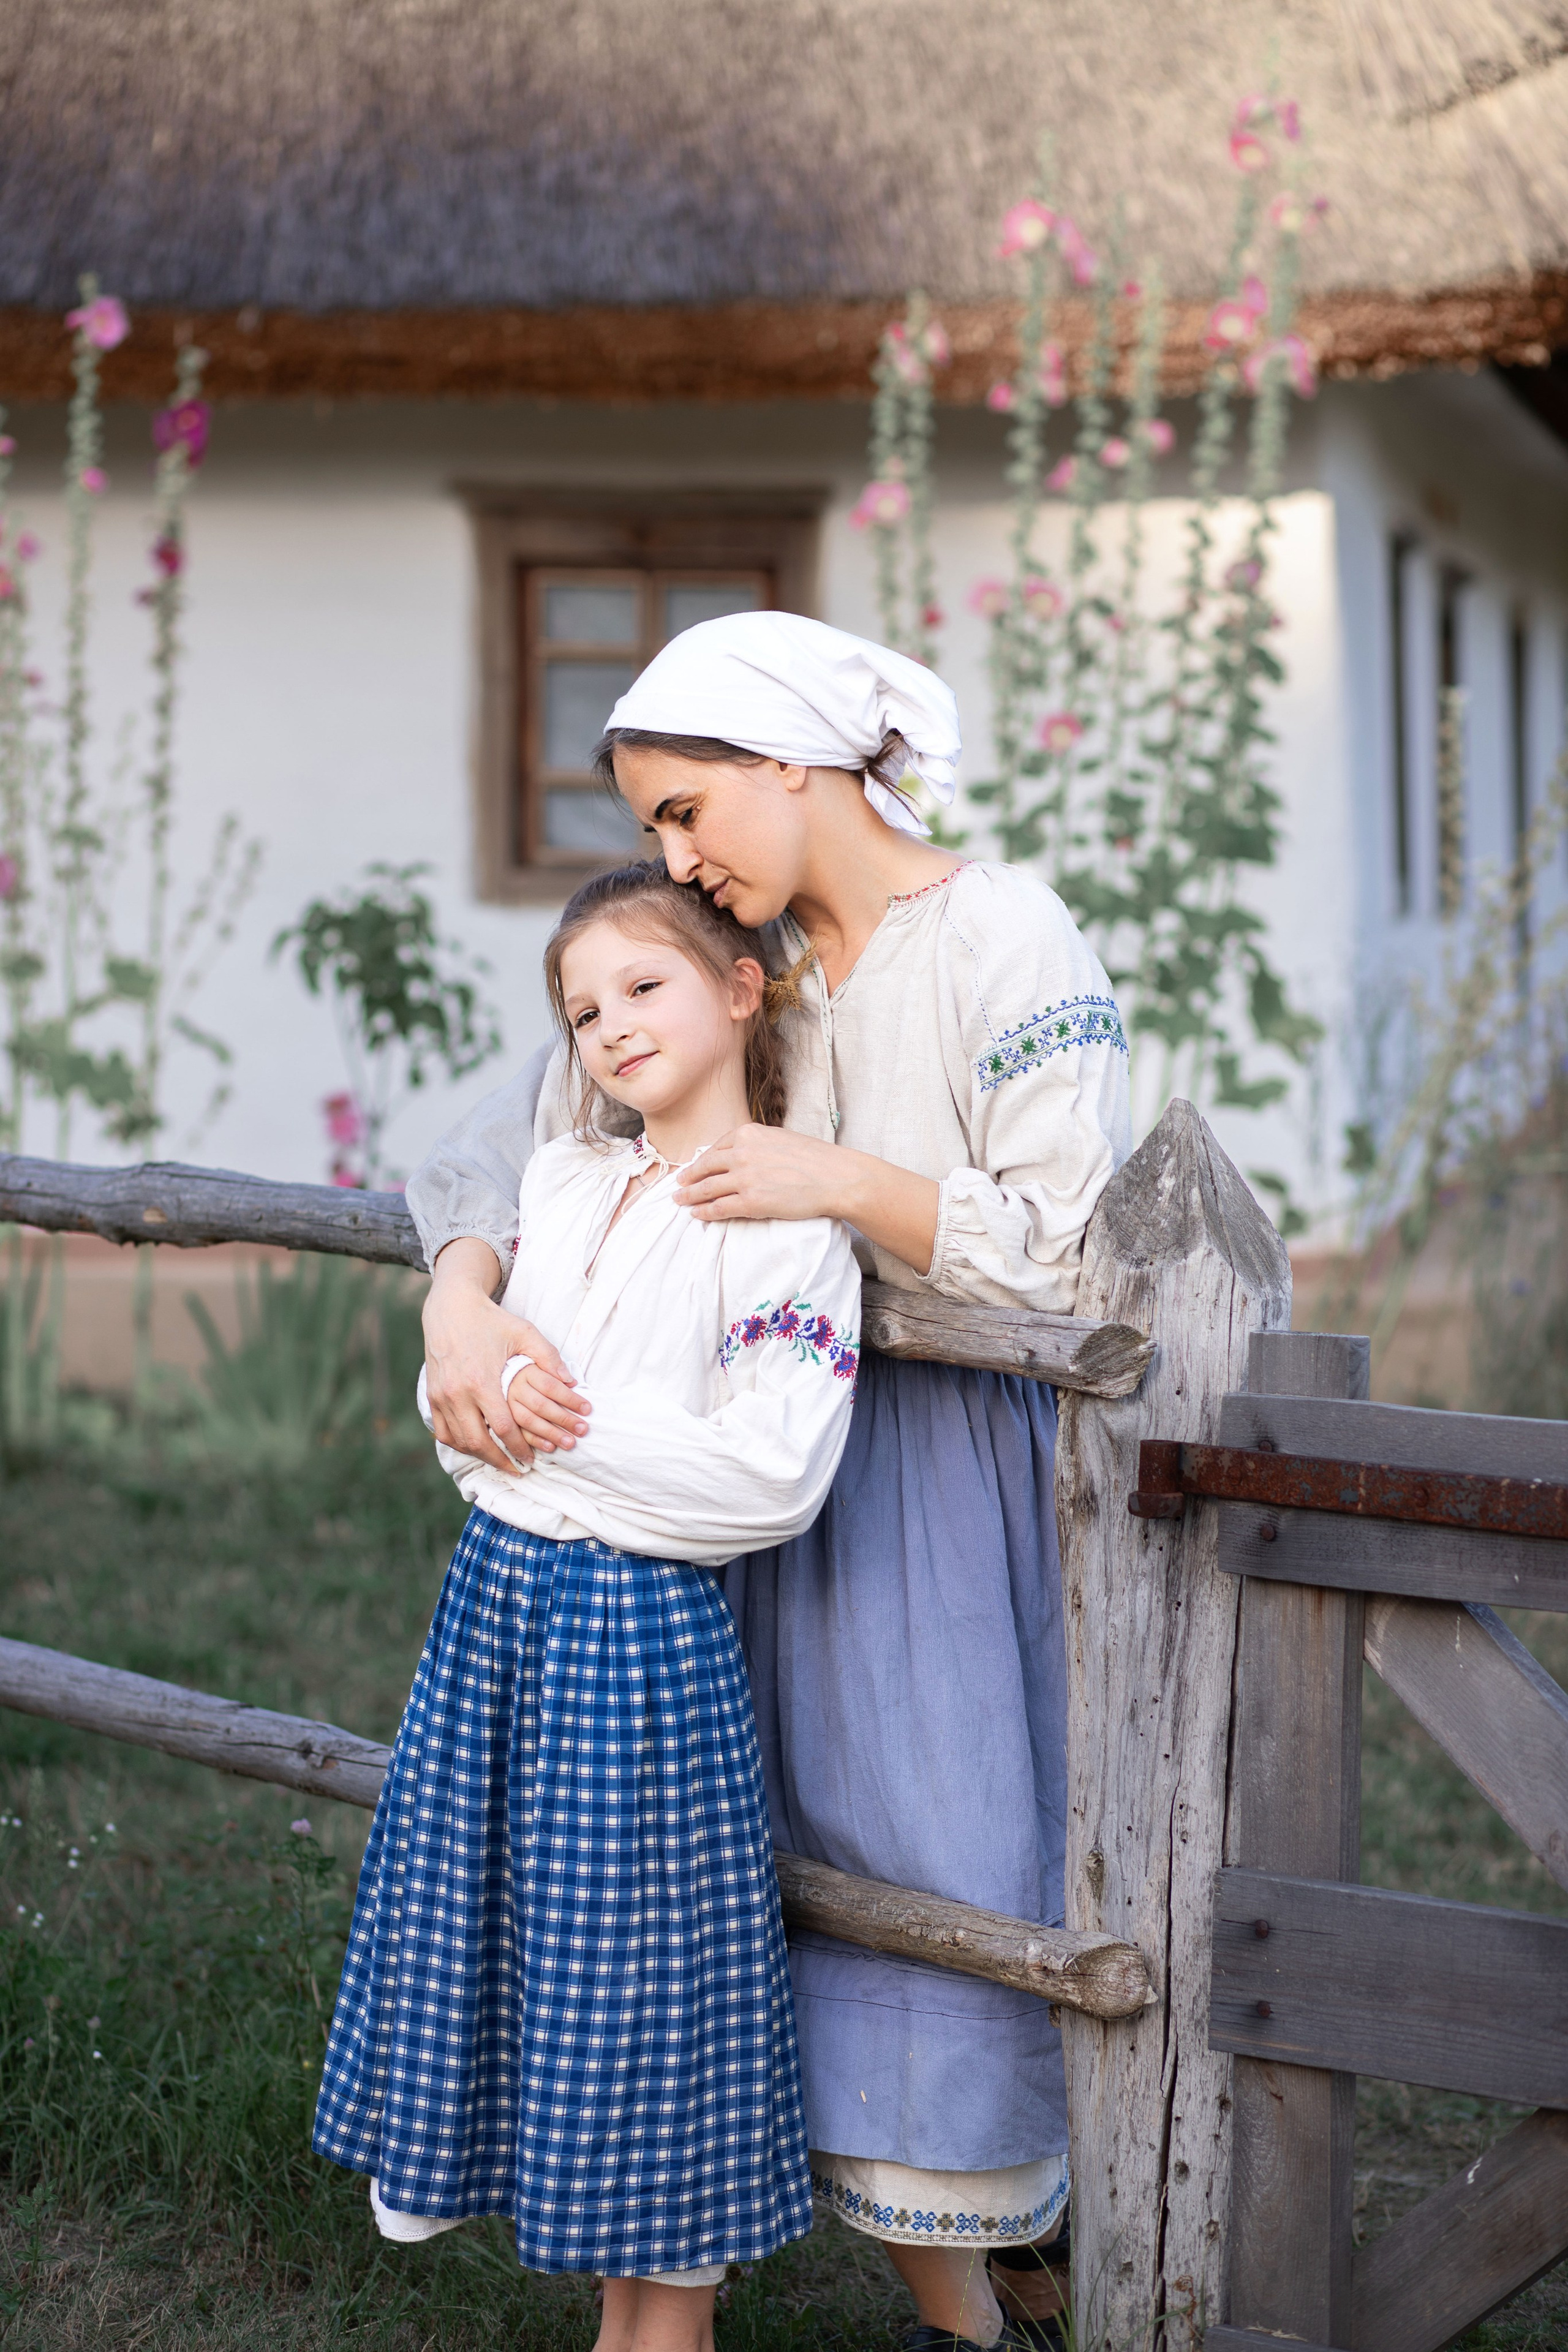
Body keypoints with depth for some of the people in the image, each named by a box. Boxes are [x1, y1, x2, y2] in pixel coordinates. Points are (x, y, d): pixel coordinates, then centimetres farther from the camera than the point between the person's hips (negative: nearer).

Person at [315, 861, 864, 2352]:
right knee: (507, 1940, 12)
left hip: (642, 1625, -7)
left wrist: (561, 1419, -14)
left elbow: (767, 1477, -21)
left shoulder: (785, 1221, -12)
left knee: (643, 1967, 1)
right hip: (498, 1594, 7)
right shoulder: (559, 1180, 10)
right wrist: (479, 1383, -5)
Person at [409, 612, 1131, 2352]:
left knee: (974, 1863, 1)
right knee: (834, 1860, 5)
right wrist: (459, 1303, -14)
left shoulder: (1007, 941, -11)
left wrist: (838, 1182, -21)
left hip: (972, 1463, -5)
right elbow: (525, 1126, 4)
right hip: (796, 1455, 5)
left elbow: (1067, 1255, -15)